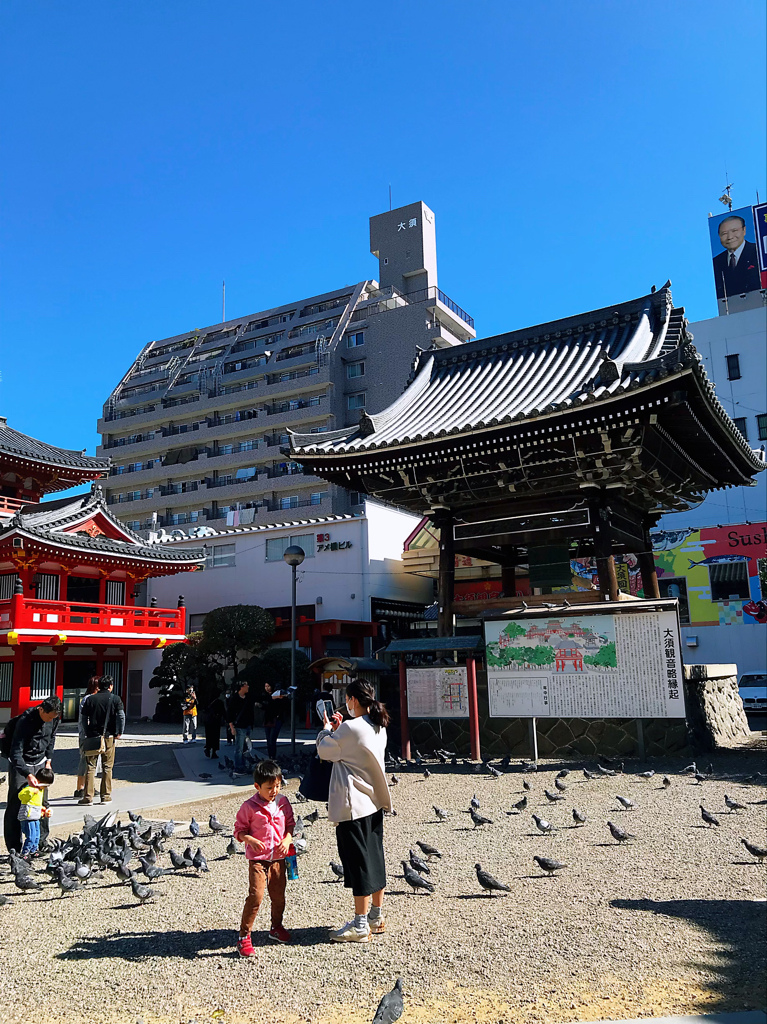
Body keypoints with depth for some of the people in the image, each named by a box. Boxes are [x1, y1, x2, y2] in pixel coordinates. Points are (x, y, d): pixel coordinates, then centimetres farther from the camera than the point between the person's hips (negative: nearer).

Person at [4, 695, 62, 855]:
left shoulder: (54, 718, -9)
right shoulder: (25, 721, -28)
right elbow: (16, 753, -28)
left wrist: (48, 761, 7)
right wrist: (28, 775, -35)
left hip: (40, 763, 5)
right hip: (20, 764, -5)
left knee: (42, 803, 5)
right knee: (15, 804, -5)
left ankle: (42, 842, 14)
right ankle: (14, 847, 2)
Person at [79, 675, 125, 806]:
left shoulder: (90, 699, 4)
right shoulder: (115, 699, -1)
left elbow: (84, 718, 2)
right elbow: (121, 716, -8)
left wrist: (87, 734, 9)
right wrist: (119, 733, -1)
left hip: (92, 736, 1)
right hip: (108, 736, -1)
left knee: (91, 766, 5)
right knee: (107, 767, 6)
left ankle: (88, 796, 2)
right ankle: (106, 796, 8)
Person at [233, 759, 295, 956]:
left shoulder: (283, 802, 1)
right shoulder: (249, 807, -12)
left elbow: (290, 823, 10)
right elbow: (239, 829, -5)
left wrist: (288, 839, -8)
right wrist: (250, 840, -22)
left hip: (279, 858, 5)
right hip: (258, 860, -5)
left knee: (279, 896, 15)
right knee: (256, 896, -13)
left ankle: (276, 928, 37)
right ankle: (244, 936, 0)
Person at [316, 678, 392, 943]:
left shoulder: (350, 728, -20)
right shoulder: (379, 728, 5)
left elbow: (324, 751, -8)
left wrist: (327, 729, 8)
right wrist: (337, 729, 14)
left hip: (353, 805, -8)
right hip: (375, 801, 8)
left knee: (357, 861, 0)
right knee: (374, 857, 16)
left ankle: (360, 926, 8)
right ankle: (377, 916, 27)